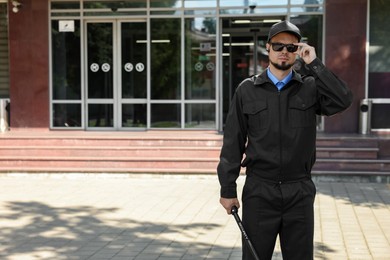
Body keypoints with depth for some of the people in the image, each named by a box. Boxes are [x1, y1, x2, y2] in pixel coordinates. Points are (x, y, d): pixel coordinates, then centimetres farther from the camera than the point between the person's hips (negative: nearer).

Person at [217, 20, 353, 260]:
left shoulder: (310, 87, 5)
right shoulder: (248, 90, 3)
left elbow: (343, 101, -15)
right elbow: (233, 142, 2)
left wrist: (314, 64, -12)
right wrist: (228, 189, 0)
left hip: (300, 193, 1)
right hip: (259, 192, -1)